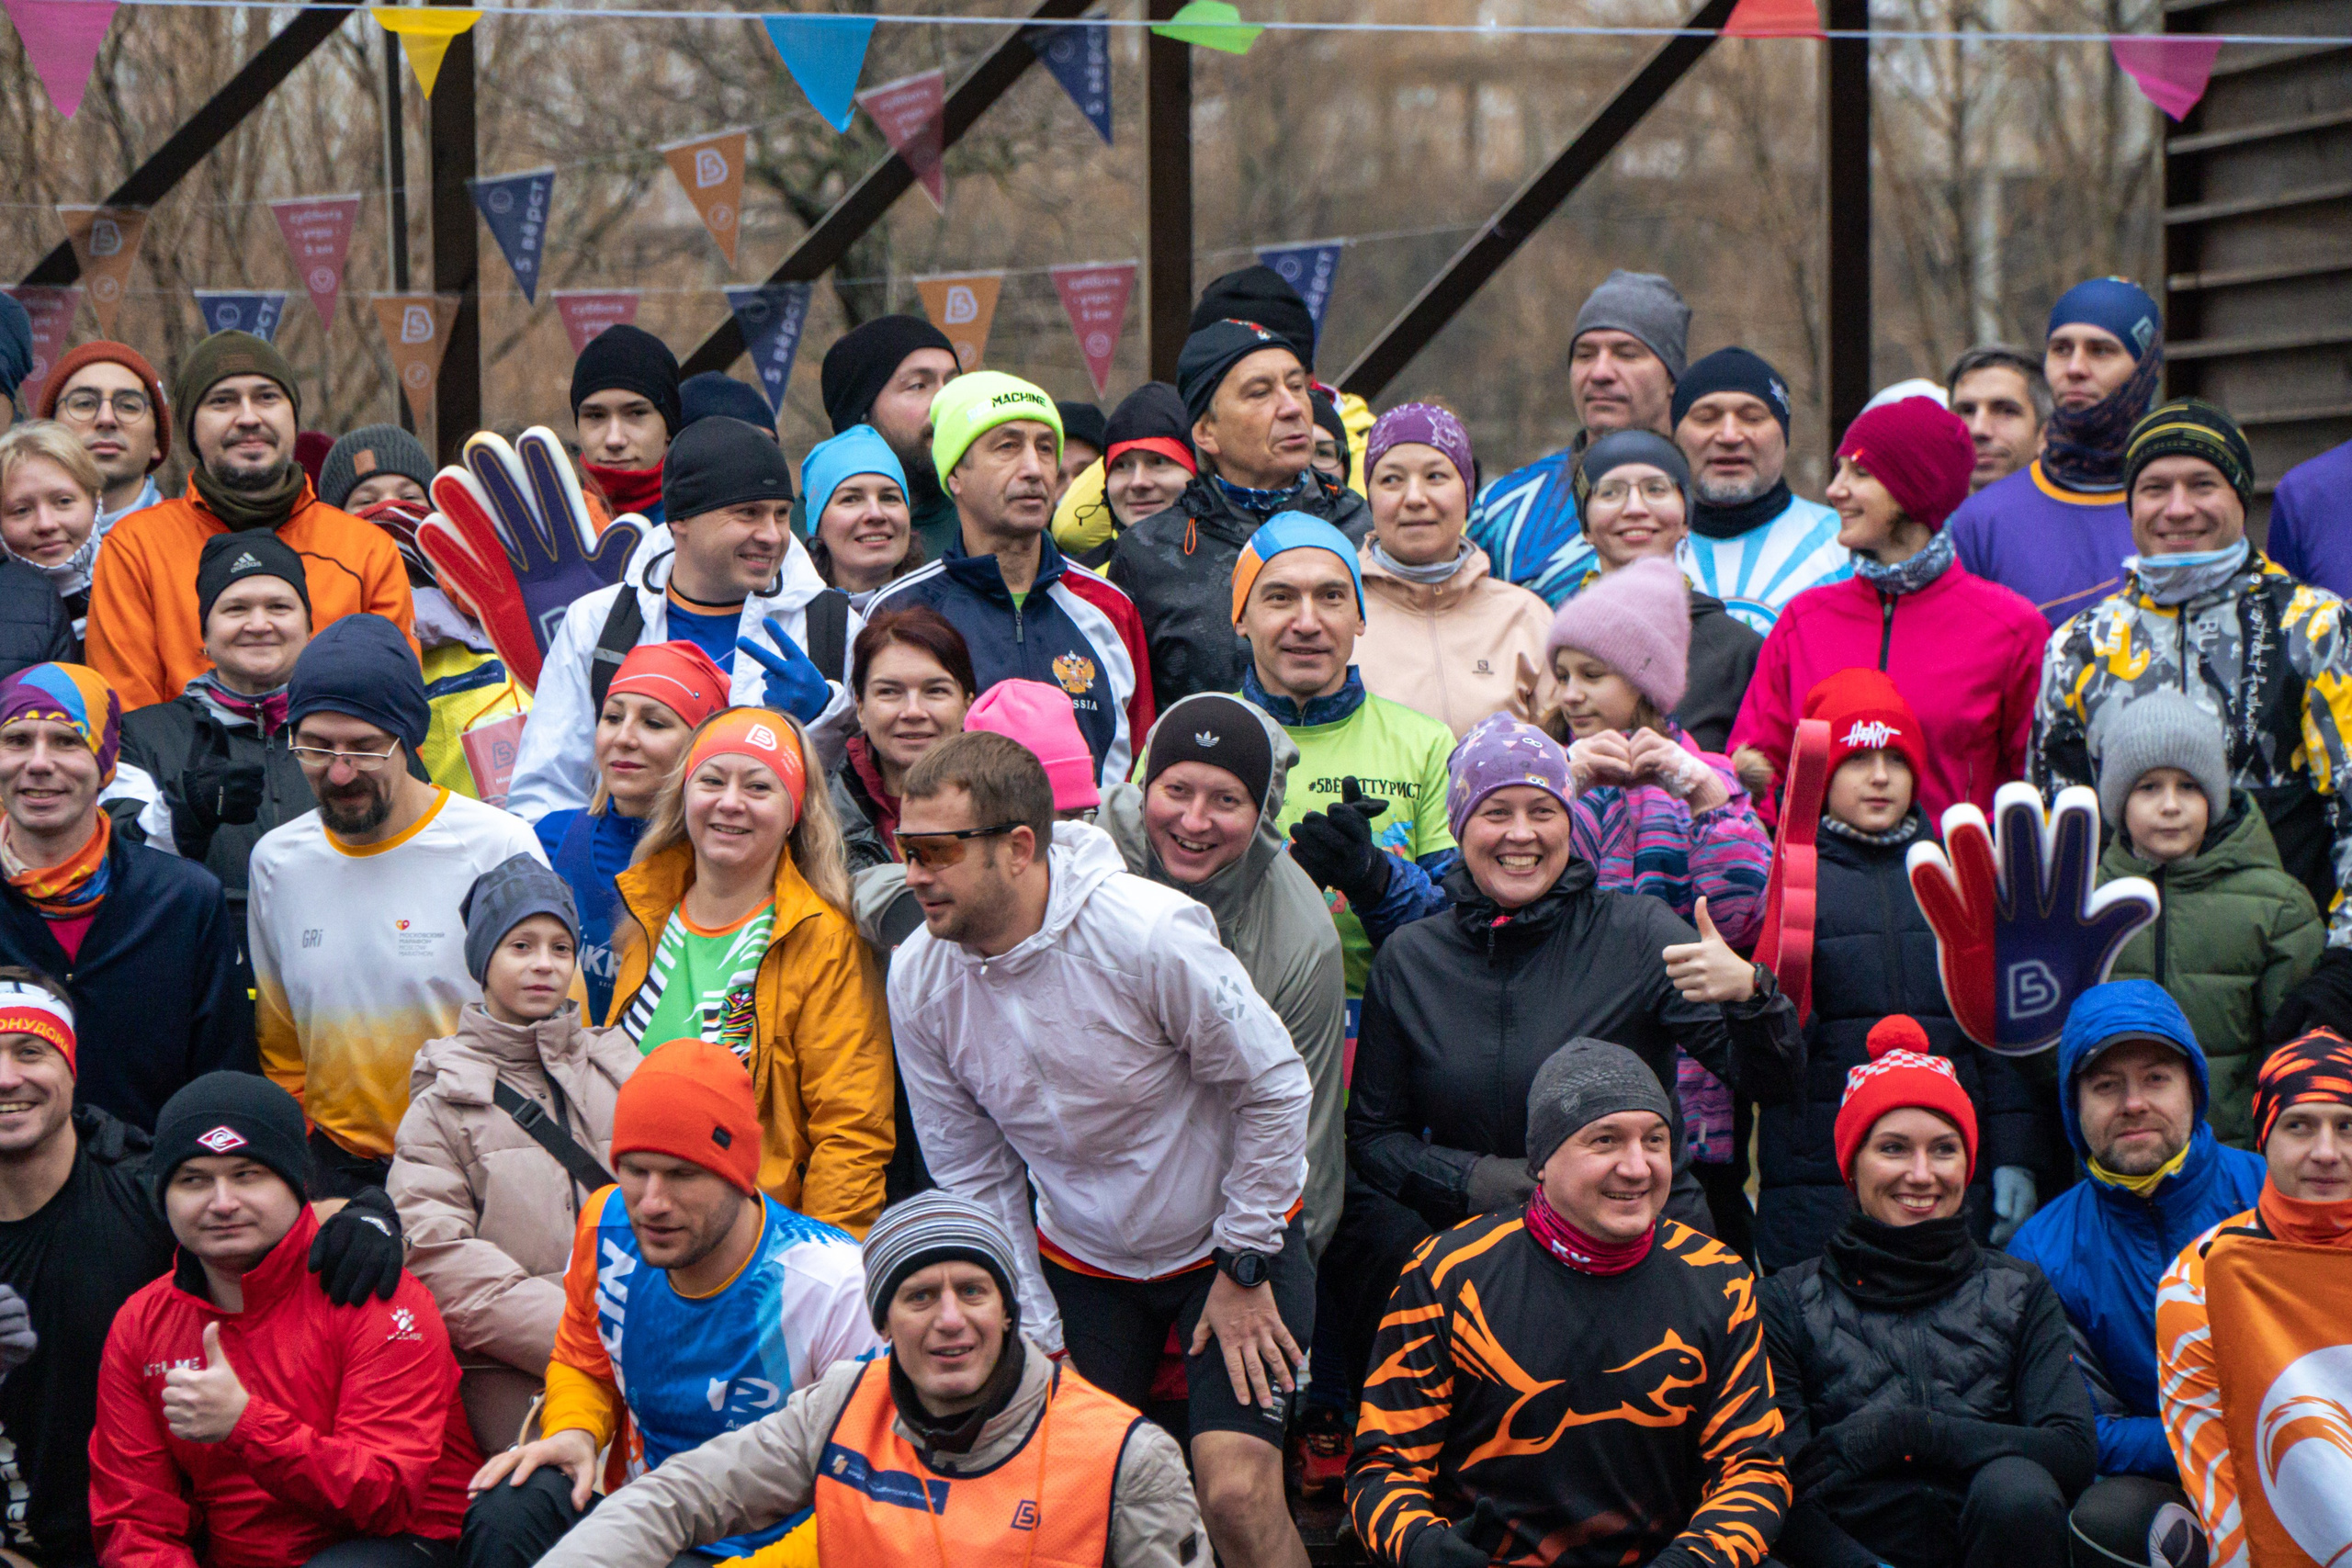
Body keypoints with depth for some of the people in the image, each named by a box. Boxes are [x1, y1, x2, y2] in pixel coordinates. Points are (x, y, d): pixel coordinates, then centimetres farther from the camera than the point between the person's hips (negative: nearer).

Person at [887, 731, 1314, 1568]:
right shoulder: (918, 981, -12)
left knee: (1236, 1492, -17)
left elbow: (1275, 1087, -15)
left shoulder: (1149, 934, -27)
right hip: (1080, 1261, 4)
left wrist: (1246, 1266, -10)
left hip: (1229, 1244, -4)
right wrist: (1036, 1337, -2)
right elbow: (975, 1179, 0)